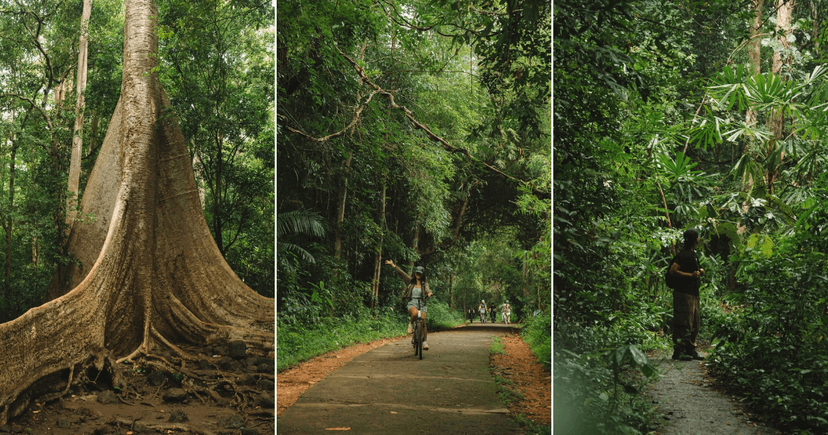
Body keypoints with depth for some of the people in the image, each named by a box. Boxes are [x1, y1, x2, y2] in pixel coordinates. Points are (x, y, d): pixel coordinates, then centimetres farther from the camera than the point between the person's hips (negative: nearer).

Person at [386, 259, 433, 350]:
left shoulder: (424, 283, 5)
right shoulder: (410, 281, 7)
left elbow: (427, 289, -15)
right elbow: (401, 273, 3)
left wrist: (429, 293, -39)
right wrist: (392, 265, -3)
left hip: (422, 305, 1)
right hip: (412, 304, -1)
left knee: (423, 323, -10)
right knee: (415, 313, -36)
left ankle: (425, 341, 3)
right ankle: (411, 324, -4)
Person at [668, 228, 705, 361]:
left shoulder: (693, 254, 18)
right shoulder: (684, 255, -14)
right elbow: (673, 271, -21)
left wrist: (699, 272, 12)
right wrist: (691, 275, -20)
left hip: (693, 294, 10)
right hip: (684, 294, -10)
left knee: (694, 324, 13)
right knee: (684, 324, -10)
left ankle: (690, 350, 20)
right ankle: (678, 351, -6)